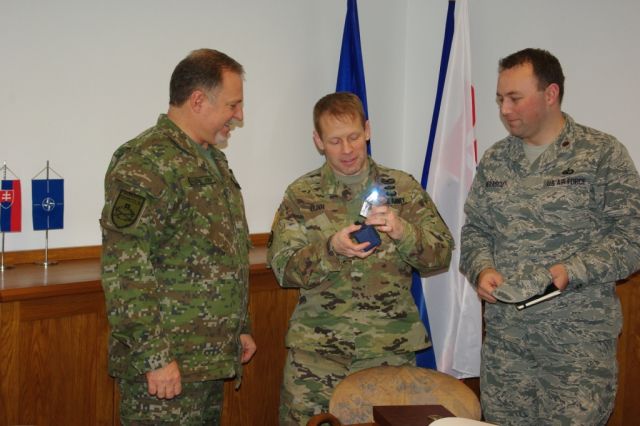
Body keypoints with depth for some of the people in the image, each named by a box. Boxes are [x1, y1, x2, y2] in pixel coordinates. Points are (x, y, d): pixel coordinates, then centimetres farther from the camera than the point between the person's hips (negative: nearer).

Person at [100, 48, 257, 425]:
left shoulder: (212, 158, 15)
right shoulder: (146, 163, -16)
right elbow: (125, 273, -22)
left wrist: (241, 328, 22)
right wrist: (153, 358, -23)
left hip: (212, 359, 9)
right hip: (165, 367, -9)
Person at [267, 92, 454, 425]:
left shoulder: (403, 188, 3)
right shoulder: (302, 194, 2)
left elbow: (441, 256, 0)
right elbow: (282, 267, -3)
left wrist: (402, 231, -19)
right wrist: (331, 249, -20)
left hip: (390, 347, 0)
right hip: (316, 348, 0)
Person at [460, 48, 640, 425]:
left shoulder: (602, 153, -4)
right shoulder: (494, 160, 11)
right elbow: (474, 229, 16)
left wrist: (571, 271, -20)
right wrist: (482, 269, -4)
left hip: (578, 337, -4)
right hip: (504, 334, 5)